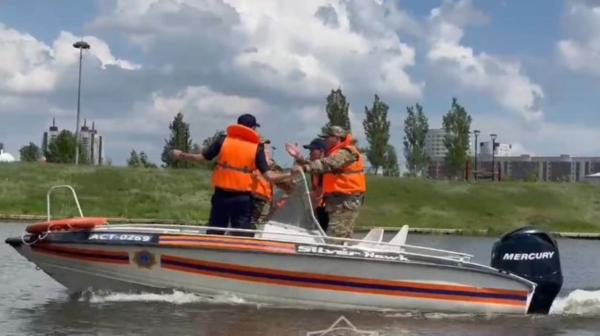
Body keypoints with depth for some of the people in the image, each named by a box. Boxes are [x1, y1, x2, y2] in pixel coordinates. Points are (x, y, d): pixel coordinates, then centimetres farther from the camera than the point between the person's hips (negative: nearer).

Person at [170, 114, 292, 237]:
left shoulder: (223, 140, 2)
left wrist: (181, 155, 20)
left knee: (213, 236, 12)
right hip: (243, 198, -1)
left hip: (221, 195, 2)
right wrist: (289, 175, 2)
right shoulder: (257, 148, -1)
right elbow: (269, 176, -7)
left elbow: (201, 158, 6)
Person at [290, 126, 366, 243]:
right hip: (339, 202, 11)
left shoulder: (346, 153, -12)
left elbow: (326, 164, -30)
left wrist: (304, 167, -41)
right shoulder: (336, 154, 23)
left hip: (346, 203, -11)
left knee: (332, 241, -16)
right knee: (341, 239, 11)